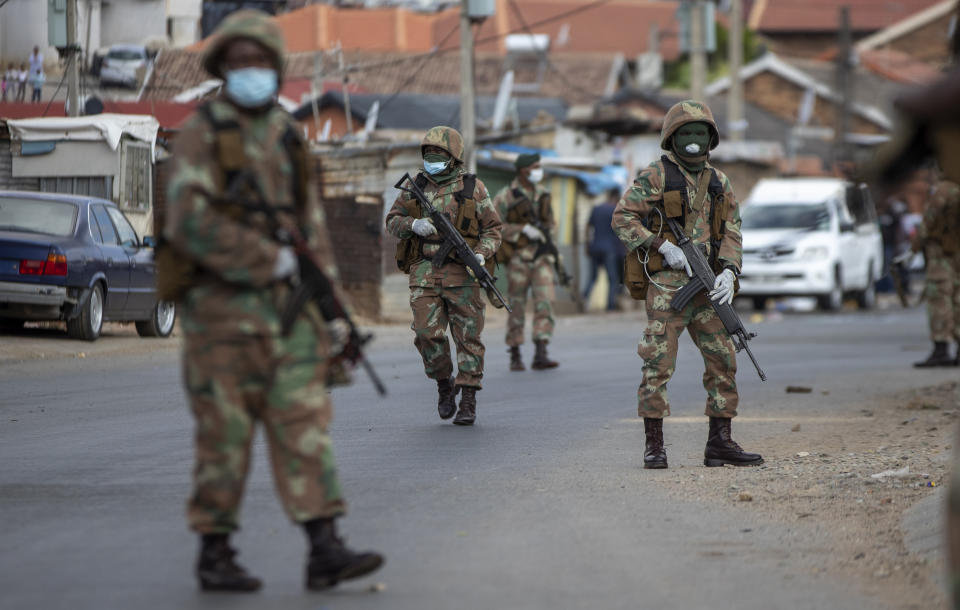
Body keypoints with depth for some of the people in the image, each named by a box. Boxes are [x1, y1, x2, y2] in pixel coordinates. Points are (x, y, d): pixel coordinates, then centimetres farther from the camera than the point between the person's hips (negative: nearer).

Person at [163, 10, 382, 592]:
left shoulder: (288, 137, 15)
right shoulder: (203, 135, -5)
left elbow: (313, 225, 18)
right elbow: (189, 223, -16)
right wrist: (271, 259, -14)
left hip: (289, 304, 5)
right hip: (224, 306, -5)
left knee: (306, 424, -2)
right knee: (226, 434, 0)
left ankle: (325, 549, -4)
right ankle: (215, 554, 9)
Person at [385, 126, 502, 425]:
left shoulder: (473, 188, 3)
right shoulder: (415, 186, 10)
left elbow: (492, 229, 4)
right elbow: (392, 221, 13)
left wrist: (481, 254, -14)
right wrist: (413, 224, -9)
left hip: (462, 274, -2)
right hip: (425, 274, 2)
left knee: (468, 336, -2)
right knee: (427, 333, -7)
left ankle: (468, 401, 3)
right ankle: (444, 384, 17)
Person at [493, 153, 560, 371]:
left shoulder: (541, 193, 10)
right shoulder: (505, 196, -7)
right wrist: (524, 230, -22)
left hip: (541, 257, 4)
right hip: (518, 257, -4)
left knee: (545, 303, -12)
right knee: (517, 307, 2)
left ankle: (540, 355, -17)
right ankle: (515, 357, 13)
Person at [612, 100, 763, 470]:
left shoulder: (718, 182, 14)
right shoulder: (656, 176, -2)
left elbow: (731, 231, 11)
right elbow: (623, 217, -7)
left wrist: (728, 272, -6)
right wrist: (662, 247, -15)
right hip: (667, 284, -6)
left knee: (724, 362, 4)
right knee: (658, 363, -7)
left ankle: (720, 443, 10)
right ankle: (654, 446, -2)